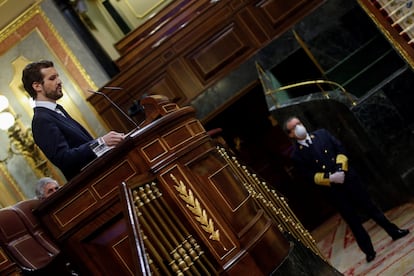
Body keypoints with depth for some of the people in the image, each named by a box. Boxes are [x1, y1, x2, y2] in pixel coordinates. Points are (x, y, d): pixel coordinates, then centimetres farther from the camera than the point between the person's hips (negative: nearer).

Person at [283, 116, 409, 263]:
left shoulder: (322, 133, 4)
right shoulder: (296, 155, -5)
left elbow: (340, 149, 2)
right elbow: (310, 176, -9)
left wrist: (340, 168, -13)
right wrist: (330, 178, -21)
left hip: (348, 177, 2)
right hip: (333, 189, -2)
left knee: (370, 206, 12)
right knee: (353, 221, 8)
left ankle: (394, 231, 28)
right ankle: (369, 251, 22)